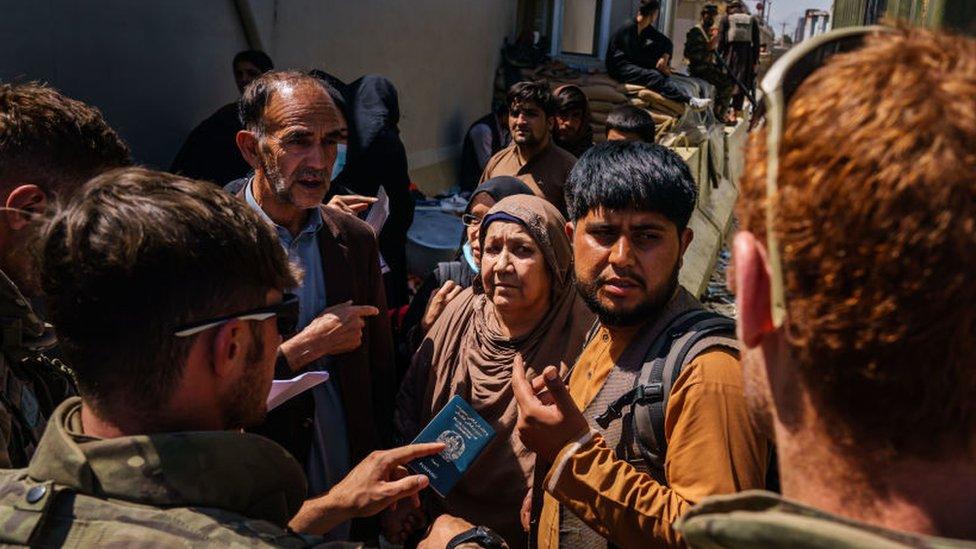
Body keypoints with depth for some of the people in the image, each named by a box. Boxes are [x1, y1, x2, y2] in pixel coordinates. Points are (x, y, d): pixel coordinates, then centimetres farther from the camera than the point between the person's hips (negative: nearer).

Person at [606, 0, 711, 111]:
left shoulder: (648, 29, 5)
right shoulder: (629, 28, -19)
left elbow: (668, 42, 2)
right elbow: (635, 56, -20)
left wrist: (665, 57, -19)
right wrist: (657, 65, -15)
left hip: (634, 64, 9)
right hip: (619, 67, -9)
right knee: (655, 76, -27)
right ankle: (690, 101, -32)